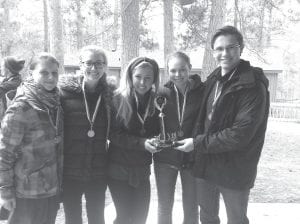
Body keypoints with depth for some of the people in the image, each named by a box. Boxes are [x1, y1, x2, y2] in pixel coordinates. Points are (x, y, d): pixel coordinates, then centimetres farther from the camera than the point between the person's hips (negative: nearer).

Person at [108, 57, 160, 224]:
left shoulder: (156, 101, 2)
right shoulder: (119, 99, -10)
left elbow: (157, 131, 8)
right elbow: (114, 135, -14)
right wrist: (142, 143, -23)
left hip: (142, 170, 4)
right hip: (120, 168, -4)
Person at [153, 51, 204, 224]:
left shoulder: (203, 91, -7)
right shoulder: (162, 94, -1)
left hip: (192, 158, -1)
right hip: (165, 158, 2)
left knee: (191, 209, 12)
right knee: (164, 207, 14)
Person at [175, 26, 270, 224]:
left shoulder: (253, 86, -18)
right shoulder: (213, 81, 5)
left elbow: (241, 134, -24)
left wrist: (198, 143, -19)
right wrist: (197, 140, -3)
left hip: (235, 170, -6)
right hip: (206, 164, 6)